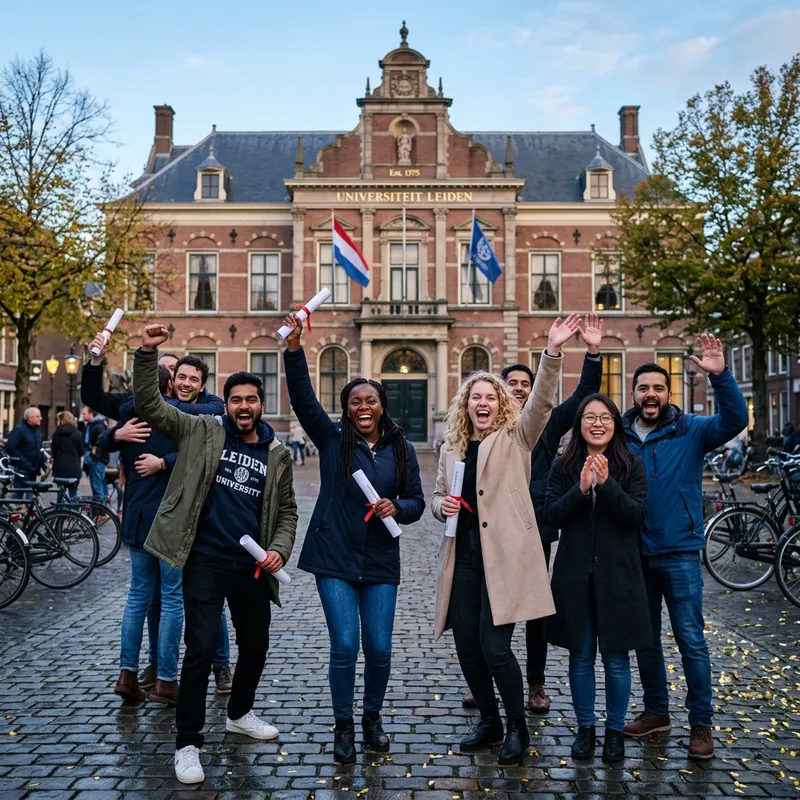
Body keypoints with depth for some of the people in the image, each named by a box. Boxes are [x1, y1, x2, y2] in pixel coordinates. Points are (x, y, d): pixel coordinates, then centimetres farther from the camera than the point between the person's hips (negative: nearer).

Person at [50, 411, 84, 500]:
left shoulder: (56, 434, -3)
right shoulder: (77, 434, -4)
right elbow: (81, 452, 0)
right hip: (74, 469, -1)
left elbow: (53, 452, -1)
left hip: (60, 468, 1)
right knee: (73, 491, 6)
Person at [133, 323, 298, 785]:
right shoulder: (202, 433, -1)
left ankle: (240, 714, 41)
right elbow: (150, 405, -9)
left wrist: (280, 550, -7)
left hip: (252, 568, 4)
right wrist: (149, 353, -20)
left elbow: (287, 511, 10)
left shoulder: (277, 453, 5)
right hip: (205, 563, -4)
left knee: (256, 647, 16)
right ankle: (188, 743, 7)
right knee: (201, 650, -8)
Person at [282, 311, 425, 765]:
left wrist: (396, 509, -14)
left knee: (380, 649, 4)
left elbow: (417, 502, 9)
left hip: (380, 562, 2)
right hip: (334, 559, -2)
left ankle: (373, 718, 31)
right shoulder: (332, 439, 1)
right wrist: (295, 350, -23)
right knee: (345, 647, -3)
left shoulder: (401, 449, 6)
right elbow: (303, 399, -11)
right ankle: (344, 727, 19)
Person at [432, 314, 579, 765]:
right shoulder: (452, 448, 14)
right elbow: (438, 496, 22)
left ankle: (517, 728, 13)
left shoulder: (516, 439, 2)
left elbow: (542, 402, -13)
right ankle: (490, 721, 28)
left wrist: (553, 352, -26)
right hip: (463, 556, 5)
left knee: (494, 646, -10)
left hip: (504, 555, -5)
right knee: (466, 646, 7)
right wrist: (442, 505, -3)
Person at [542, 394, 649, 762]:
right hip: (575, 575, 1)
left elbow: (637, 515, -9)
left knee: (616, 659, 7)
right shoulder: (563, 466, 4)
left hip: (617, 574, -1)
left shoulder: (632, 465, 1)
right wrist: (581, 489, -19)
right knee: (580, 657, 10)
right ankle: (585, 728, 25)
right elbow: (550, 515, -5)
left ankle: (615, 731, 24)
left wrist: (607, 484, -22)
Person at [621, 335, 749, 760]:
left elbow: (734, 421, -20)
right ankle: (656, 710, 31)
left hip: (679, 553, -3)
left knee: (691, 639, -1)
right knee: (644, 638, 15)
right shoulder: (619, 436, 2)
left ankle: (701, 723, 13)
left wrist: (720, 375, -32)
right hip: (634, 554, 3)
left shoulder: (691, 430, -4)